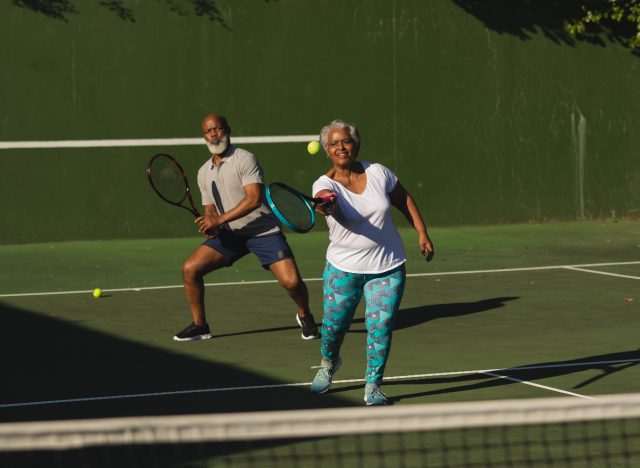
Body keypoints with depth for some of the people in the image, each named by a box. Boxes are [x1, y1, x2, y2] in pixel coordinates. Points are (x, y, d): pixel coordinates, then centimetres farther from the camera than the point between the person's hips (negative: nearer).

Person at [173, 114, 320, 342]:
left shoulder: (245, 160, -12)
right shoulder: (204, 173, 9)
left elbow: (254, 199, -22)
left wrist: (220, 219, -26)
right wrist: (209, 223, -9)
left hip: (263, 230, -6)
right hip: (230, 234, 6)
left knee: (291, 281, -19)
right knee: (190, 268, -10)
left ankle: (305, 316, 14)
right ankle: (199, 325, 6)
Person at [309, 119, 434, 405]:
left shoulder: (378, 172, -5)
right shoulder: (325, 185, -13)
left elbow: (404, 200, 10)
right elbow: (332, 206, -37)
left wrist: (422, 233, 5)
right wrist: (325, 204, -61)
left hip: (387, 268, 1)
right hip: (344, 268, -1)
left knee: (380, 326, -8)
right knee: (333, 326, 4)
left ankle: (372, 386, 7)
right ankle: (329, 363, 38)